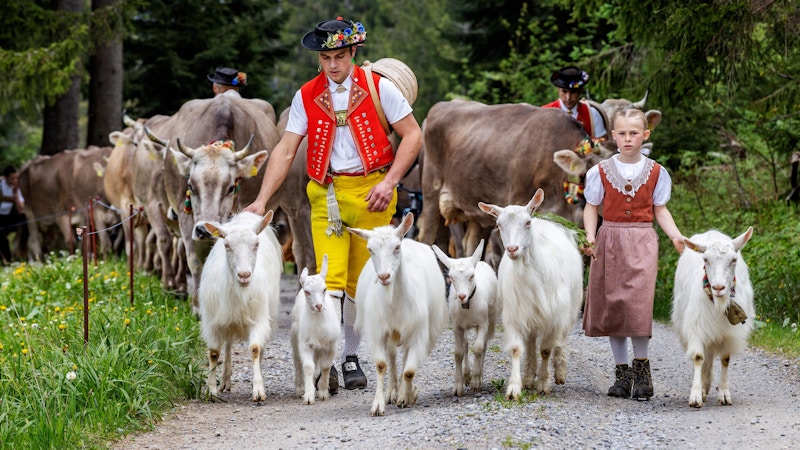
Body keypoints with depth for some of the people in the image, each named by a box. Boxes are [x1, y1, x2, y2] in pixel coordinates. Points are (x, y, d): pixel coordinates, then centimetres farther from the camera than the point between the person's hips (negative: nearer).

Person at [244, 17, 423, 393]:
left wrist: (388, 182, -11)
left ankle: (351, 358, 17)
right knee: (330, 277, -11)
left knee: (362, 281, 5)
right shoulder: (306, 96, 3)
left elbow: (412, 136, 0)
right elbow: (285, 150, 2)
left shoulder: (378, 88, -2)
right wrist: (262, 200, -6)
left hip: (370, 192, 0)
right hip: (326, 194, 0)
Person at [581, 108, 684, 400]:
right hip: (609, 241, 1)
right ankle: (622, 372, 12)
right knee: (611, 304, 2)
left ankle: (641, 367, -2)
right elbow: (592, 207, 7)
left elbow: (660, 210, 10)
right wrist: (590, 237, -8)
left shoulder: (656, 173, 5)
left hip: (642, 242, -1)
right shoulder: (601, 172, 4)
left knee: (637, 302, -15)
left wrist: (675, 235, -5)